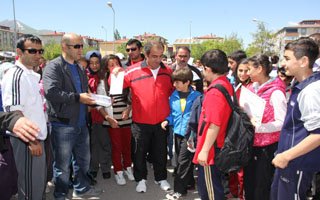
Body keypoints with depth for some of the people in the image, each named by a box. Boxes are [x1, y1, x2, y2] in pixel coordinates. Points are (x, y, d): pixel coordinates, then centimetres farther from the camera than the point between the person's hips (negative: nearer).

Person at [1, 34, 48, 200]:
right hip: (26, 141, -9)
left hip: (37, 137, 9)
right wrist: (31, 141, -21)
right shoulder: (15, 76, -16)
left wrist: (38, 139, 18)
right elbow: (14, 112, -22)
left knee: (40, 181, 20)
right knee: (31, 187, 2)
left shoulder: (33, 75, 12)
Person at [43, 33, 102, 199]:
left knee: (83, 160, 20)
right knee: (63, 165, 6)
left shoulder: (80, 69, 15)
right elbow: (51, 92, -25)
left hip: (81, 123, 8)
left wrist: (95, 99, 2)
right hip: (63, 124, -7)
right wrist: (77, 97, -21)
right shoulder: (54, 66, -11)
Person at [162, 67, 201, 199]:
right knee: (182, 160, 16)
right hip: (178, 131, 6)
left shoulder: (197, 96, -9)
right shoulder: (173, 96, 5)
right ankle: (189, 182, 35)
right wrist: (167, 121, -2)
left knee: (183, 161, -3)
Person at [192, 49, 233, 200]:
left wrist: (204, 150, -19)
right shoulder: (227, 85, 6)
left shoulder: (214, 91, -22)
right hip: (219, 145, 9)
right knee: (207, 186, 23)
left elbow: (214, 125, -24)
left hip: (211, 148, -9)